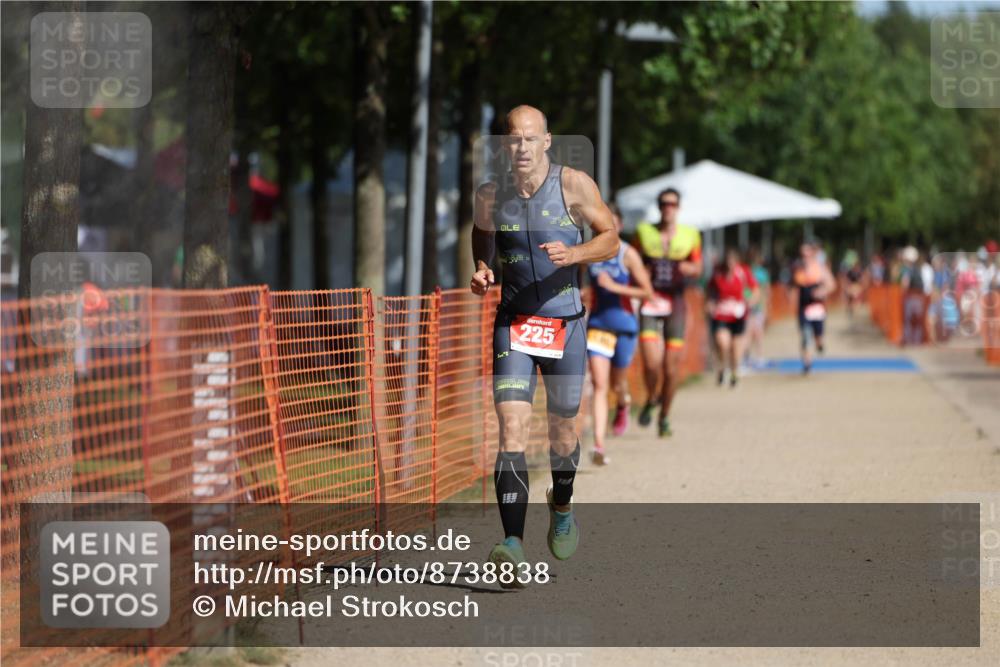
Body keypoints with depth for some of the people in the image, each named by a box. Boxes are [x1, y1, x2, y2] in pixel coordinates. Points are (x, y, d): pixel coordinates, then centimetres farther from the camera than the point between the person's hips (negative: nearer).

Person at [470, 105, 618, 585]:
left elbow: (610, 238, -1)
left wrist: (573, 253, -19)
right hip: (513, 323, 0)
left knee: (562, 430, 12)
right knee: (511, 428, -15)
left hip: (565, 321, 0)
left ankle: (561, 508, 44)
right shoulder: (490, 195, 0)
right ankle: (513, 543, -24)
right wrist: (480, 269, 0)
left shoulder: (573, 185, -6)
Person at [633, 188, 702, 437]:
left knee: (672, 365, 1)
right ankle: (651, 399, 16)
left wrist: (689, 269, -11)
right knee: (651, 363, -15)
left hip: (675, 304, 1)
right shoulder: (643, 232, 4)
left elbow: (697, 268, 12)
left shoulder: (690, 235, 5)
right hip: (649, 304, -1)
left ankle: (665, 417, 20)